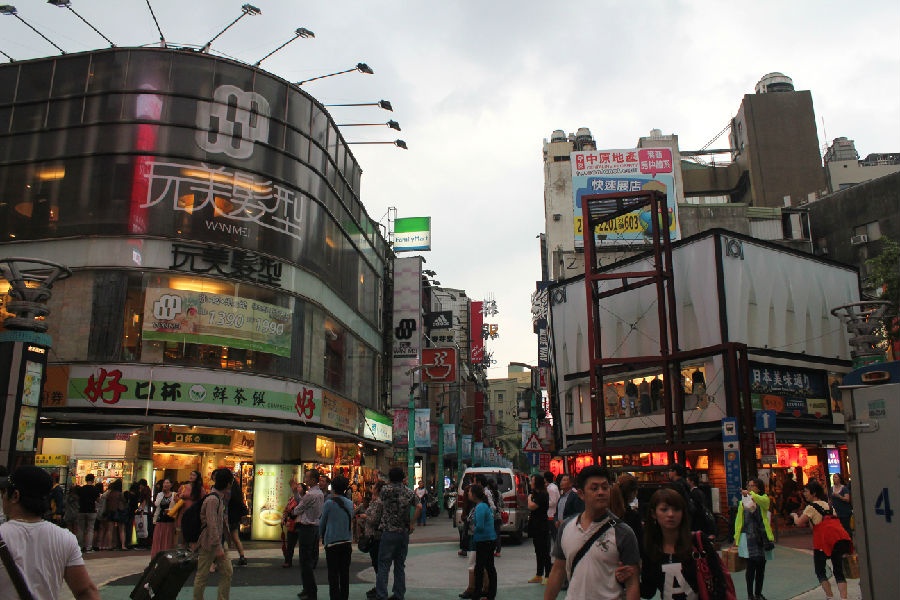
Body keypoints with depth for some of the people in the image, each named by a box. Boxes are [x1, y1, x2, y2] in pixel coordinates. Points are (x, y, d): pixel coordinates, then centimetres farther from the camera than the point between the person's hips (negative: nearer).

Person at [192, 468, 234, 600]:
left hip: (219, 542, 9)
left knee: (227, 572, 8)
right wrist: (218, 547, -24)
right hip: (209, 544, -9)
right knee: (202, 575, 4)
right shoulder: (212, 499, -20)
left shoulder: (221, 497, 10)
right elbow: (212, 525, -24)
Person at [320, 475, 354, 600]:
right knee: (345, 573, 11)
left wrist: (321, 536, 19)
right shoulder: (350, 503, 3)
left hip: (332, 542, -4)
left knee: (333, 573, 2)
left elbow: (322, 522, 2)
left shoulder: (329, 503, -9)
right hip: (347, 542, 4)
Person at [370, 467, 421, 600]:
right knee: (400, 565, 13)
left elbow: (382, 504, 7)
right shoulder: (409, 492, 5)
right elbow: (419, 506, -3)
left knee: (384, 565, -1)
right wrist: (412, 524, 2)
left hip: (389, 532, -4)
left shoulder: (386, 489, -7)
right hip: (404, 533, 5)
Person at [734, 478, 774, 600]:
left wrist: (750, 494, -30)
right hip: (748, 537, -1)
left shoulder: (764, 499, 6)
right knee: (751, 566, -6)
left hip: (762, 537, 1)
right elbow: (739, 520, 7)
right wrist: (736, 537, 3)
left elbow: (763, 501, -21)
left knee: (761, 567, 9)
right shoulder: (743, 502, 9)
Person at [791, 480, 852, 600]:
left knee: (820, 571, 7)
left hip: (825, 539, -7)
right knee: (838, 571, 10)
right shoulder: (828, 505, 23)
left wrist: (795, 515, 16)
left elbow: (799, 523, -5)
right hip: (841, 538, 7)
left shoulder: (811, 507, 1)